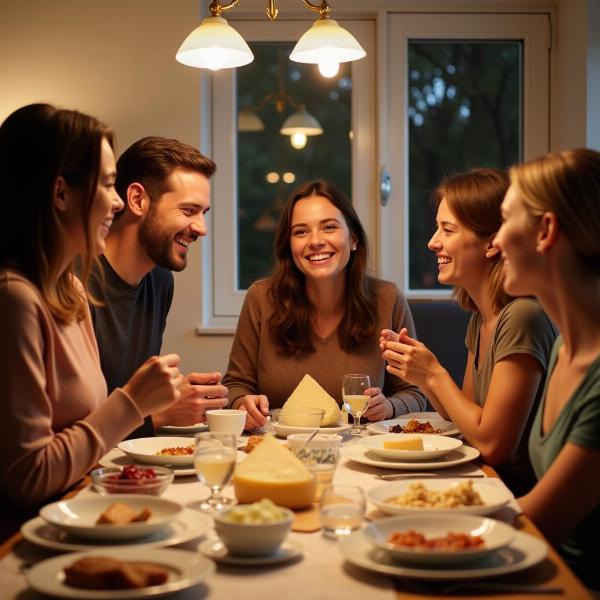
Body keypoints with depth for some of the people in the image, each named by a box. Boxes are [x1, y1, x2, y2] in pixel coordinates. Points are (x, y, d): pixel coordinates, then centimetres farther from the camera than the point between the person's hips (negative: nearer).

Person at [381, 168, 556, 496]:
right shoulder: (480, 320, 7)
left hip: (526, 497, -7)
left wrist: (434, 374, -11)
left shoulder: (522, 317, -21)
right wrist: (418, 370, -2)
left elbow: (492, 445, -20)